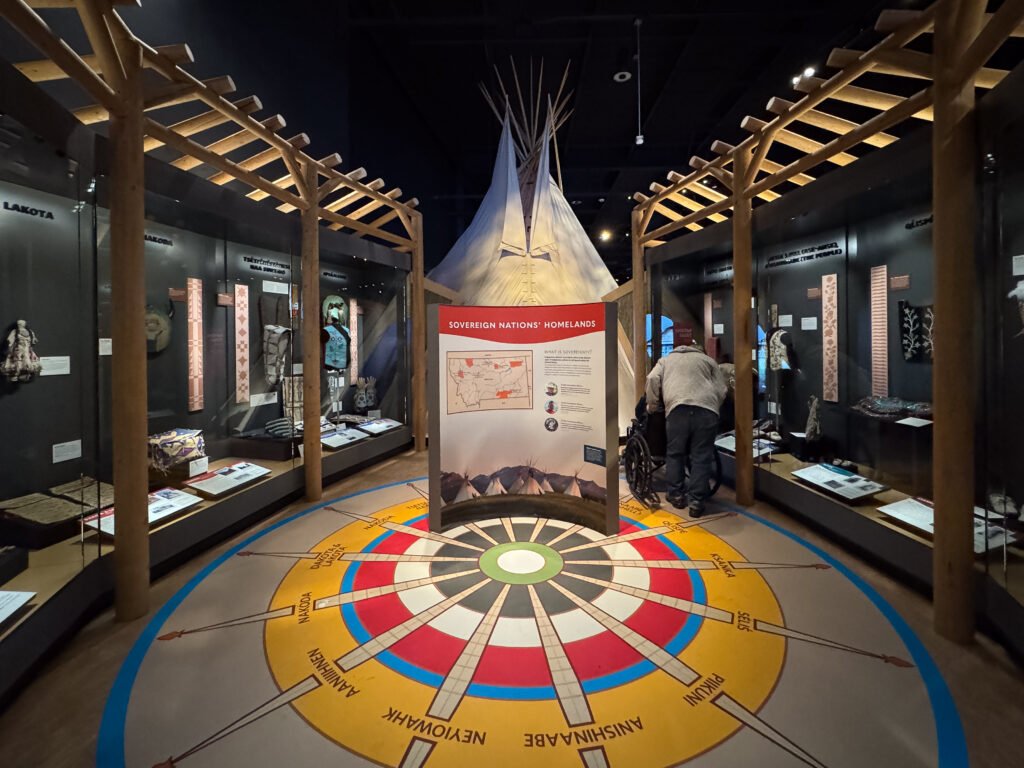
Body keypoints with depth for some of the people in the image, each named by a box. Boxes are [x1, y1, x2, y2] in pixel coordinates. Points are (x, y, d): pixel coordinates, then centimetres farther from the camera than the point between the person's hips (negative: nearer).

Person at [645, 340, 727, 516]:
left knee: (675, 454, 13)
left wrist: (652, 407, 17)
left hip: (677, 408, 0)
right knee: (701, 457, 6)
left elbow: (653, 380, 10)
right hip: (707, 408, 1)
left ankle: (677, 495, 19)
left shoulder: (666, 359, 29)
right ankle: (697, 502, 7)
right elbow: (721, 390, 20)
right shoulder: (708, 360, 30)